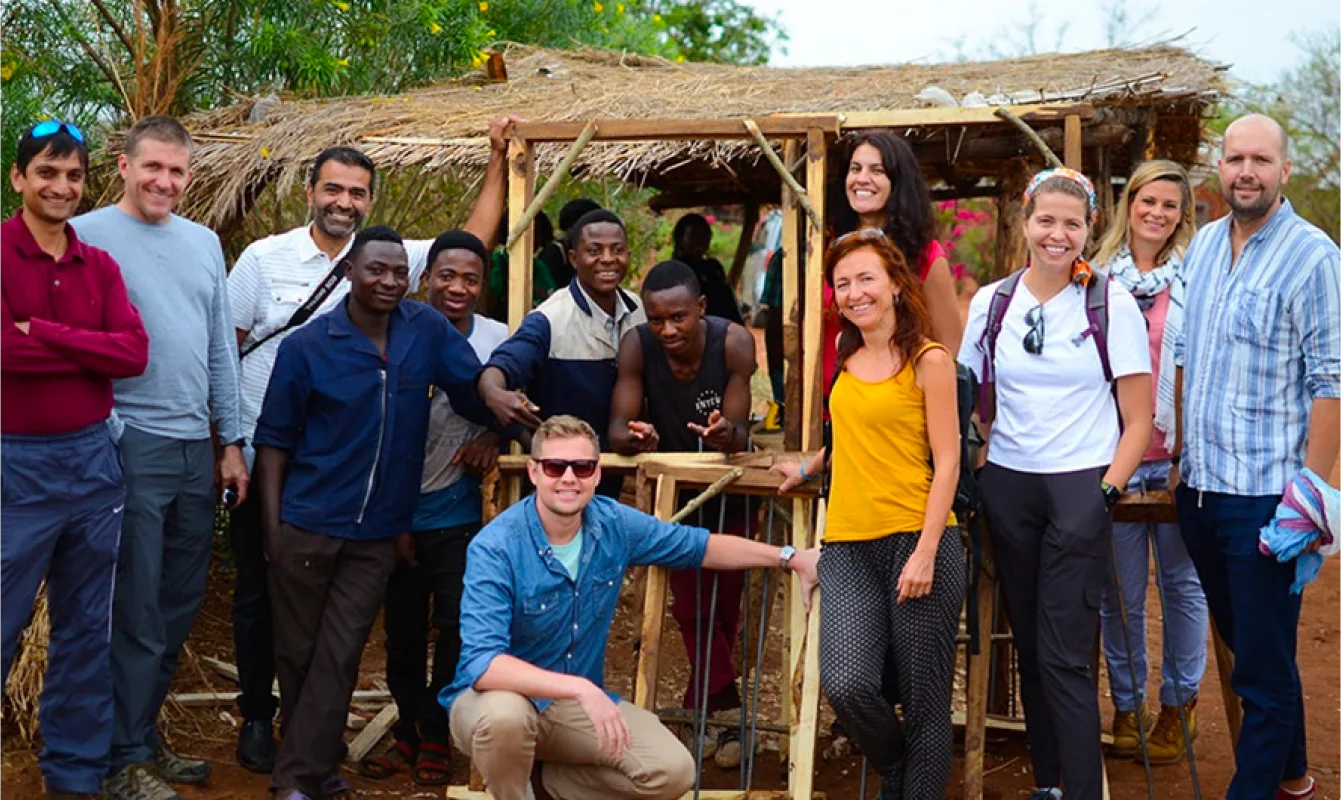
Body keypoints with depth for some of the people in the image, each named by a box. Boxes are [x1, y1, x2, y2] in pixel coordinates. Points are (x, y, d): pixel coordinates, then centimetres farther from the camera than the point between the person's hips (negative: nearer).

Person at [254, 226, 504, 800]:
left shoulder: (429, 331, -2)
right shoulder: (306, 345, -5)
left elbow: (477, 393, 5)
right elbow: (275, 440, -1)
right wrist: (271, 526, -5)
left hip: (378, 534, 1)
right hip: (307, 525, -1)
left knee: (339, 657, 3)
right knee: (298, 652, 10)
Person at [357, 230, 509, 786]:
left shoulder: (497, 339, -3)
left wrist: (495, 435, -15)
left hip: (462, 516, 0)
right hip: (404, 513, 0)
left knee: (455, 627, 1)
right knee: (402, 631, 10)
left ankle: (435, 738, 18)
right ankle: (409, 731, 27)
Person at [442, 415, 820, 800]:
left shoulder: (615, 524, -6)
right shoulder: (495, 548, -23)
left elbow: (699, 546, 10)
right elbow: (481, 663, -33)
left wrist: (791, 557, 7)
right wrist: (580, 688, -43)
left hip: (576, 707, 5)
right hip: (501, 696, -4)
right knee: (506, 715, -39)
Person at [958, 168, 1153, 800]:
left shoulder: (1112, 304, -3)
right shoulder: (991, 302, 6)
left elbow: (1138, 420, -1)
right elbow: (971, 403, 14)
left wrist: (1107, 491, -10)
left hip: (1079, 487, -4)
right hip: (1007, 486, 4)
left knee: (1065, 656, -7)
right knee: (1028, 646, 11)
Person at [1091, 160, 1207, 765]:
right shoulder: (1098, 278, 5)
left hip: (1179, 454, -1)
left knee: (1182, 582, 9)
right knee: (1121, 590, 6)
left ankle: (1178, 702, 24)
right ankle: (1126, 704, 22)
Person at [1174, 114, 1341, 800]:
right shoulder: (1203, 243, 8)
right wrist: (1175, 451, 12)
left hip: (1265, 495, -7)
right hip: (1199, 485, 7)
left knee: (1263, 665, 3)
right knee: (1242, 643, 20)